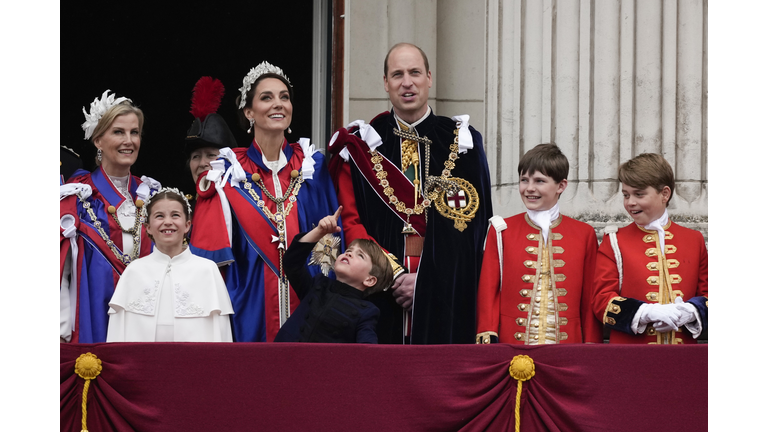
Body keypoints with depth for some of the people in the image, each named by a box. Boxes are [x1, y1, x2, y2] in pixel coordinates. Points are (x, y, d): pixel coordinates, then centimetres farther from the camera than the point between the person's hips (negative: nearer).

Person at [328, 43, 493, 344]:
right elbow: (350, 222, 3)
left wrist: (425, 280, -8)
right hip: (379, 293, 0)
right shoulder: (361, 145, 8)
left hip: (445, 295, 0)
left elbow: (476, 225, 2)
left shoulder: (462, 142, 8)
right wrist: (395, 275, -10)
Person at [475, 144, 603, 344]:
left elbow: (590, 298, 7)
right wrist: (487, 341, -5)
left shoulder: (584, 234, 7)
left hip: (567, 344, 0)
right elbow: (488, 290, 4)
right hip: (512, 343, 0)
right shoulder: (502, 231, 6)